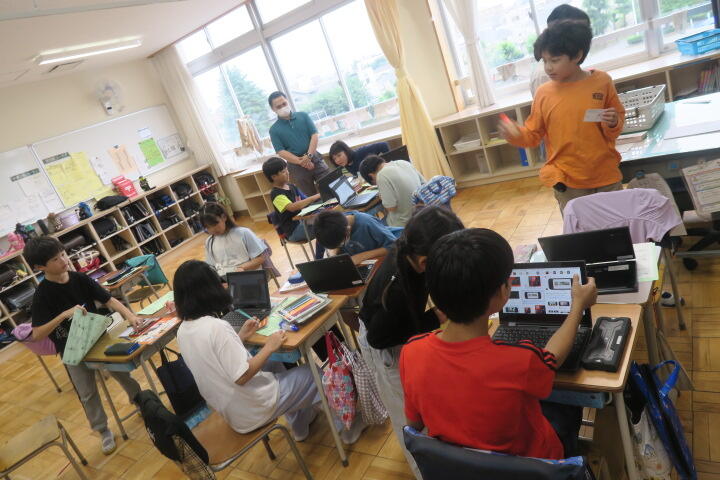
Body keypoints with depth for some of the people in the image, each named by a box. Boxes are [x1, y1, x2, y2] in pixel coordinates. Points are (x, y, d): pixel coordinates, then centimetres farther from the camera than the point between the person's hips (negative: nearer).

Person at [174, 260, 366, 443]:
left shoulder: (182, 330, -4)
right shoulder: (216, 327, -30)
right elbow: (241, 376, -29)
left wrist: (240, 337, 5)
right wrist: (269, 347, -17)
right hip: (254, 412, -8)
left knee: (275, 366, 29)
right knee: (315, 373, 12)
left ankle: (300, 428, 40)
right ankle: (347, 427, 33)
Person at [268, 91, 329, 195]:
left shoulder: (303, 116, 5)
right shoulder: (274, 129, 1)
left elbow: (314, 135, -1)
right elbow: (281, 152, -6)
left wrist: (309, 156, -16)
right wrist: (300, 162, -18)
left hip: (315, 160, 1)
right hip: (296, 166, -1)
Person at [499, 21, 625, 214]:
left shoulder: (601, 81, -4)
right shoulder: (544, 93, -5)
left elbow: (618, 122, 7)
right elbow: (533, 135, 2)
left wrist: (613, 123, -15)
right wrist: (516, 134, -18)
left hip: (606, 177, 1)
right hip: (567, 182, 0)